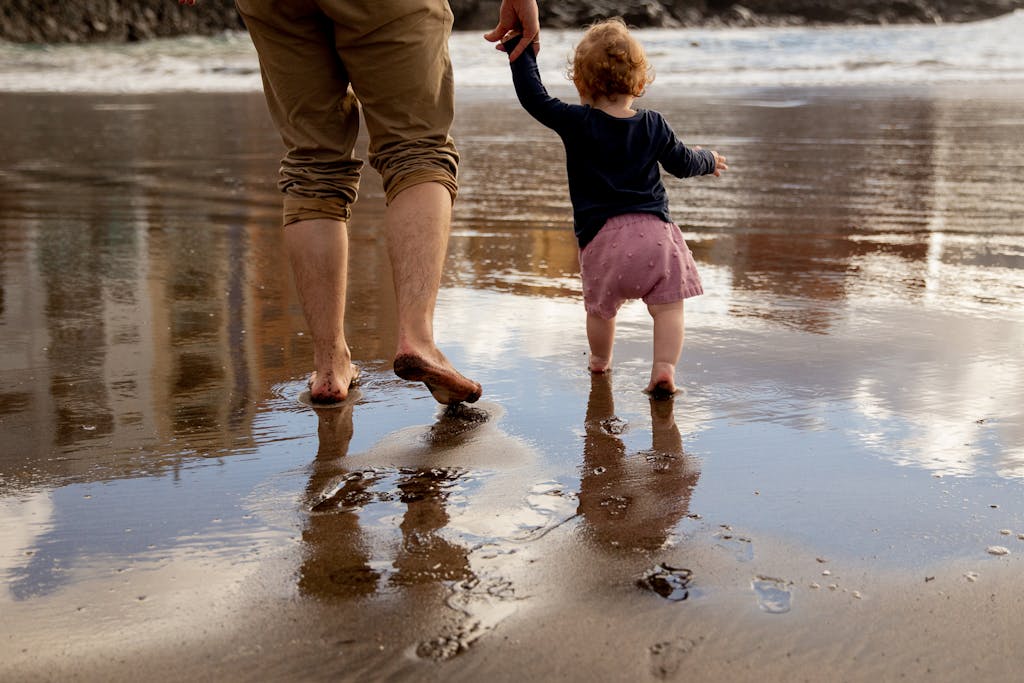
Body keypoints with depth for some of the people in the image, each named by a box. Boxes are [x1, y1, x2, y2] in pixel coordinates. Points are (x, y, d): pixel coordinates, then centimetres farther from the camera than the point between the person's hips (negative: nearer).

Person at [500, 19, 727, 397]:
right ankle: (665, 367, -8)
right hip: (654, 230, 1)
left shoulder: (576, 123, -2)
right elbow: (682, 163, 19)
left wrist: (519, 55, 8)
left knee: (601, 309, 19)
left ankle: (600, 361, 38)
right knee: (667, 306, 5)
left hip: (601, 236, -1)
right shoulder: (654, 125, 7)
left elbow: (534, 99, 1)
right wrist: (708, 160, 41)